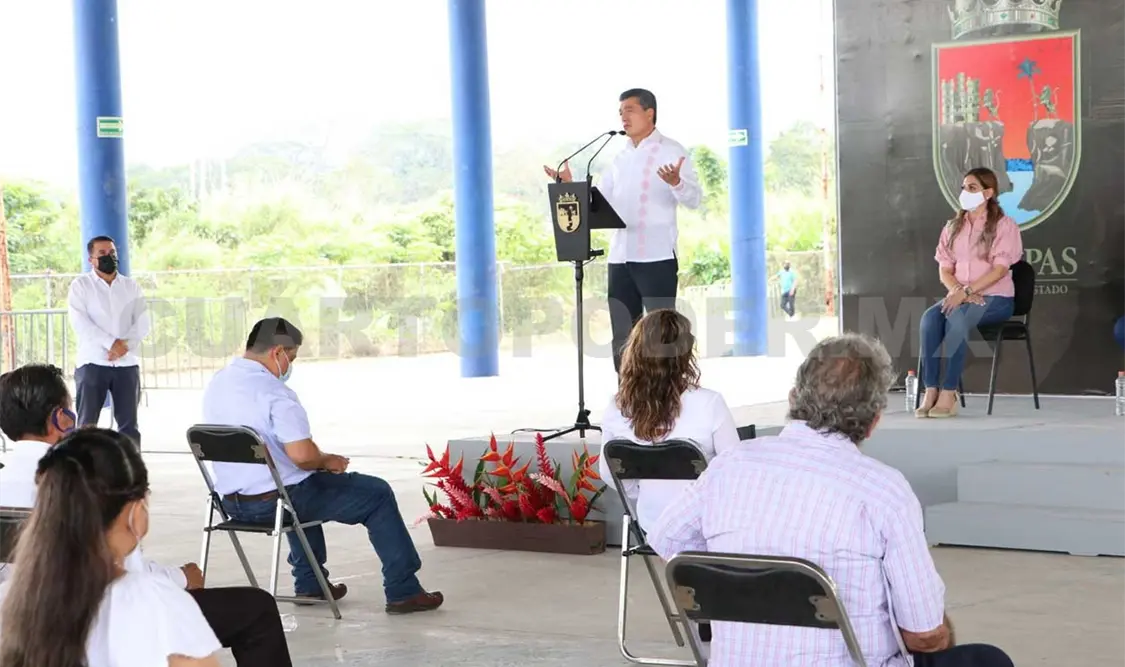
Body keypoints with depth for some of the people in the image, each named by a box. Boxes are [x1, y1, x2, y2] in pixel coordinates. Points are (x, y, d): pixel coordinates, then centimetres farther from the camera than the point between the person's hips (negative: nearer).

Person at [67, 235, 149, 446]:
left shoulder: (131, 286, 11)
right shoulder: (80, 285, 2)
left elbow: (142, 323, 3)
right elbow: (80, 323, -11)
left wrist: (125, 346, -15)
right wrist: (112, 343, -20)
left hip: (127, 364, 3)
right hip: (92, 363, -3)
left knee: (129, 423, 5)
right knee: (86, 424, -3)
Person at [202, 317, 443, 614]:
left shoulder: (217, 384, 6)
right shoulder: (273, 391, -21)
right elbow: (302, 455, -29)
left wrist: (318, 461, 16)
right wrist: (326, 461, -6)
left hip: (231, 502, 8)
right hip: (276, 500, -8)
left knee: (307, 485, 39)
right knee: (377, 493, 6)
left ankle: (309, 584, 38)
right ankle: (402, 592, 8)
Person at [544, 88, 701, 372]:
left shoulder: (672, 152, -2)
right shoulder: (621, 158, 18)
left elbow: (694, 199, -11)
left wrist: (676, 182, -31)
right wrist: (570, 187, 4)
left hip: (657, 258, -7)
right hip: (620, 258, 7)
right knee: (622, 338, 8)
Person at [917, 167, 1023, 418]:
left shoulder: (1004, 225, -1)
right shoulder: (953, 227, 15)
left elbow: (1000, 269, -12)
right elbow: (944, 269, 8)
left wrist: (966, 291, -22)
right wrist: (957, 291, -13)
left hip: (996, 298, -5)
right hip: (960, 296, 5)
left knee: (956, 318, -36)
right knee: (930, 317, -29)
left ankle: (949, 394, -35)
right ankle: (931, 391, -32)